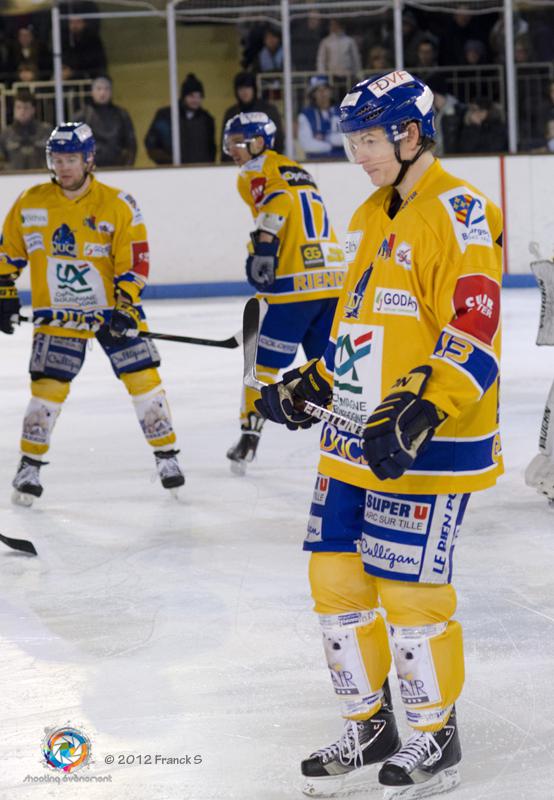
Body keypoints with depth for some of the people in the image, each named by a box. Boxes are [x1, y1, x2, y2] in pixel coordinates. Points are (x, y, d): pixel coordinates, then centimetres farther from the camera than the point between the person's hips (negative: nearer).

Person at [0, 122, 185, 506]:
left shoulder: (118, 205, -9)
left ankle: (167, 454, 10)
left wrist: (126, 308, -16)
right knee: (49, 385, -7)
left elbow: (134, 262, -9)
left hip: (112, 306, -1)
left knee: (142, 375, -4)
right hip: (58, 313, 1)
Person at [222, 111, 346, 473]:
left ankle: (250, 436, 5)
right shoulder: (298, 171, 25)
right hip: (334, 279, 7)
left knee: (263, 360, 4)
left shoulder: (258, 171, 2)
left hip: (294, 284, -7)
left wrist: (264, 243, -26)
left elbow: (276, 201, -19)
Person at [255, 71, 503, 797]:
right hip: (356, 437, 9)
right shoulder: (372, 218, 15)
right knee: (337, 575, 10)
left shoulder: (457, 214, -14)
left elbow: (472, 334, -22)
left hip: (425, 445, -9)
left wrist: (421, 412, -30)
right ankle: (369, 727, 25)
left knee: (409, 588, -4)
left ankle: (436, 736, 14)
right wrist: (311, 384, 18)